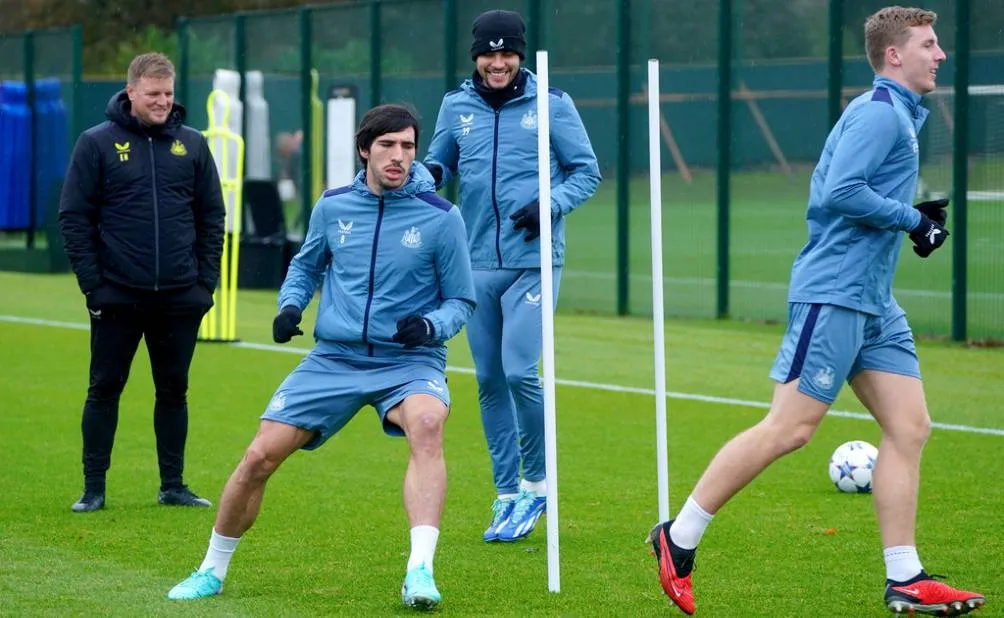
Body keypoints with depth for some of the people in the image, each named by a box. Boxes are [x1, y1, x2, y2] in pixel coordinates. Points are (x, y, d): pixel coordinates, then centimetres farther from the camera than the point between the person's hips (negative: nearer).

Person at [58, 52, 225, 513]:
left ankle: (173, 484, 18)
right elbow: (74, 217, -2)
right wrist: (92, 284, -9)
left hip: (180, 299, 2)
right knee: (105, 389, 3)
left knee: (174, 390, 9)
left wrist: (206, 280, 2)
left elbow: (212, 216, 11)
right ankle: (93, 487, 10)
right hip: (117, 297, -2)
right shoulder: (97, 143, -2)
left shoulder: (192, 145, 7)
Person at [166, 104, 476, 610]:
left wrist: (429, 326, -20)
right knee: (259, 458, -4)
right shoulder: (333, 207, 3)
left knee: (427, 424, -37)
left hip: (408, 360, -3)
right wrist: (290, 306, 3)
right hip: (334, 358, 3)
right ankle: (212, 571, 19)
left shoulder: (440, 217, -7)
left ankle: (420, 570, -41)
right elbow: (306, 264, 23)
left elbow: (461, 301, 1)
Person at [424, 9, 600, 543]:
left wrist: (550, 204, -15)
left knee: (519, 372, -14)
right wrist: (427, 174, -6)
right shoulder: (456, 105, 7)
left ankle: (535, 483, 6)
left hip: (533, 261, -4)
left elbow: (587, 171, 3)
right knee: (489, 381, 6)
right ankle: (507, 495, 17)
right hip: (478, 264, 4)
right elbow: (439, 163, 18)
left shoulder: (551, 105, -2)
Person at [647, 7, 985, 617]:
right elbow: (842, 191, -23)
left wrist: (917, 215, 11)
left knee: (909, 427, 3)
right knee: (790, 428, -9)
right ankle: (679, 539, 0)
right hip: (834, 294, -10)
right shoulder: (880, 113, -12)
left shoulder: (899, 114, 19)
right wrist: (912, 218, -14)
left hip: (874, 303, 10)